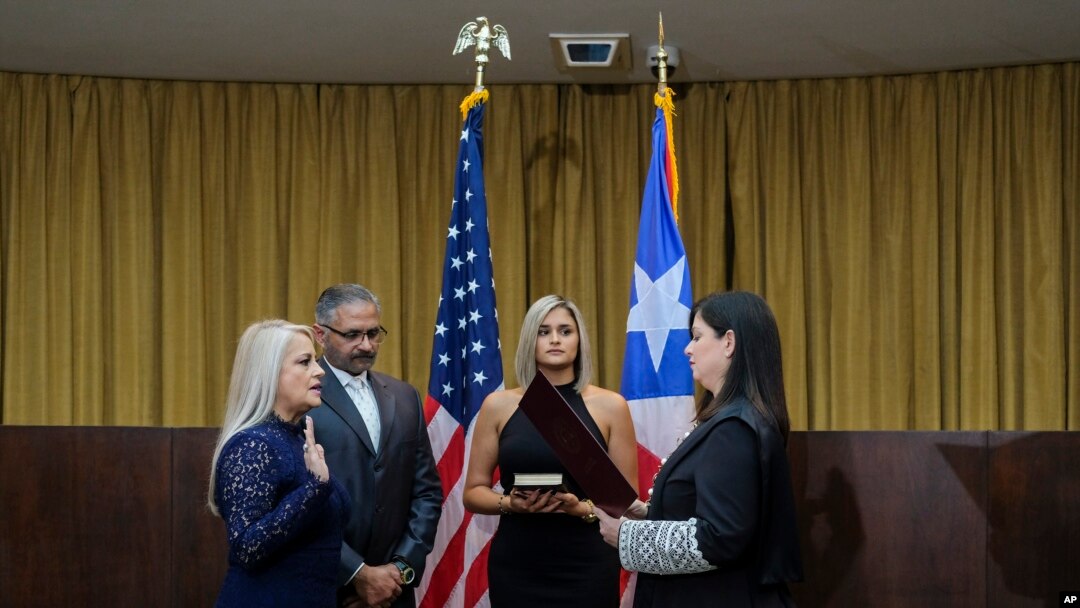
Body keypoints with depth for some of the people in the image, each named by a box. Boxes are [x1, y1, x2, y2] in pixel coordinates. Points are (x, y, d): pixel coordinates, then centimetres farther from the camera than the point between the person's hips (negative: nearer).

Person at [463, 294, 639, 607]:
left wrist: (582, 508, -17)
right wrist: (510, 503, -13)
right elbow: (473, 492, 6)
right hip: (516, 566, 1)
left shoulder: (610, 406, 0)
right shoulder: (499, 405, 3)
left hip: (587, 566, -1)